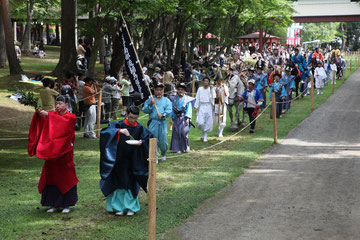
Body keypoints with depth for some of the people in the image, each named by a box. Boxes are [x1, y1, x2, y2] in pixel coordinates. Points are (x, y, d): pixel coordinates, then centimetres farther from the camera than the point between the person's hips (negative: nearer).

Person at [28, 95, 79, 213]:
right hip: (52, 151, 4)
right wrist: (39, 113, -31)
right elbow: (42, 120, -9)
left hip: (65, 151, -4)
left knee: (65, 177, 2)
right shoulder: (53, 114, 9)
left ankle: (66, 204, 11)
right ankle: (54, 204, 12)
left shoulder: (71, 117, -2)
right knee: (51, 176, 4)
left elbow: (63, 121, -25)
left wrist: (48, 115, -33)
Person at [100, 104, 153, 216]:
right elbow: (105, 131, -19)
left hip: (133, 162, 1)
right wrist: (119, 131, -35)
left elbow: (149, 139, -1)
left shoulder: (140, 128, 0)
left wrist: (142, 142, -23)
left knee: (131, 184, 4)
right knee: (118, 184, 4)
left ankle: (131, 207, 17)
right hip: (118, 161, -1)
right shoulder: (118, 125, -6)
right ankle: (119, 207, 16)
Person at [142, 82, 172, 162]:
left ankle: (163, 154, 28)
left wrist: (163, 114, -16)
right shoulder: (150, 100, 10)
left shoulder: (166, 100, 12)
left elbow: (169, 110, -1)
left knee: (163, 141, 2)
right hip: (153, 122, -1)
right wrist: (150, 105, -14)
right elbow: (144, 110, 1)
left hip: (163, 122, 1)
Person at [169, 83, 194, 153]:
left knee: (184, 131, -16)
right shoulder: (174, 99, 10)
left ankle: (187, 146, 6)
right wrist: (171, 118, 3)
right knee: (176, 133, -2)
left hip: (184, 118, -3)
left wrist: (188, 118, -14)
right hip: (177, 118, 3)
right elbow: (172, 109, 10)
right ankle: (179, 149, 5)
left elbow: (189, 109, -4)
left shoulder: (187, 99, 2)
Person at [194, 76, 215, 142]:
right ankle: (203, 133, 18)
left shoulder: (211, 89, 2)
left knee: (208, 123, 0)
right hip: (201, 106, 0)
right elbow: (197, 99, 6)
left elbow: (213, 97, -12)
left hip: (209, 107, 0)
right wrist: (196, 107, 1)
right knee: (200, 122, -11)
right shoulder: (200, 89, 5)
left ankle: (205, 137, 13)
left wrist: (211, 90, -14)